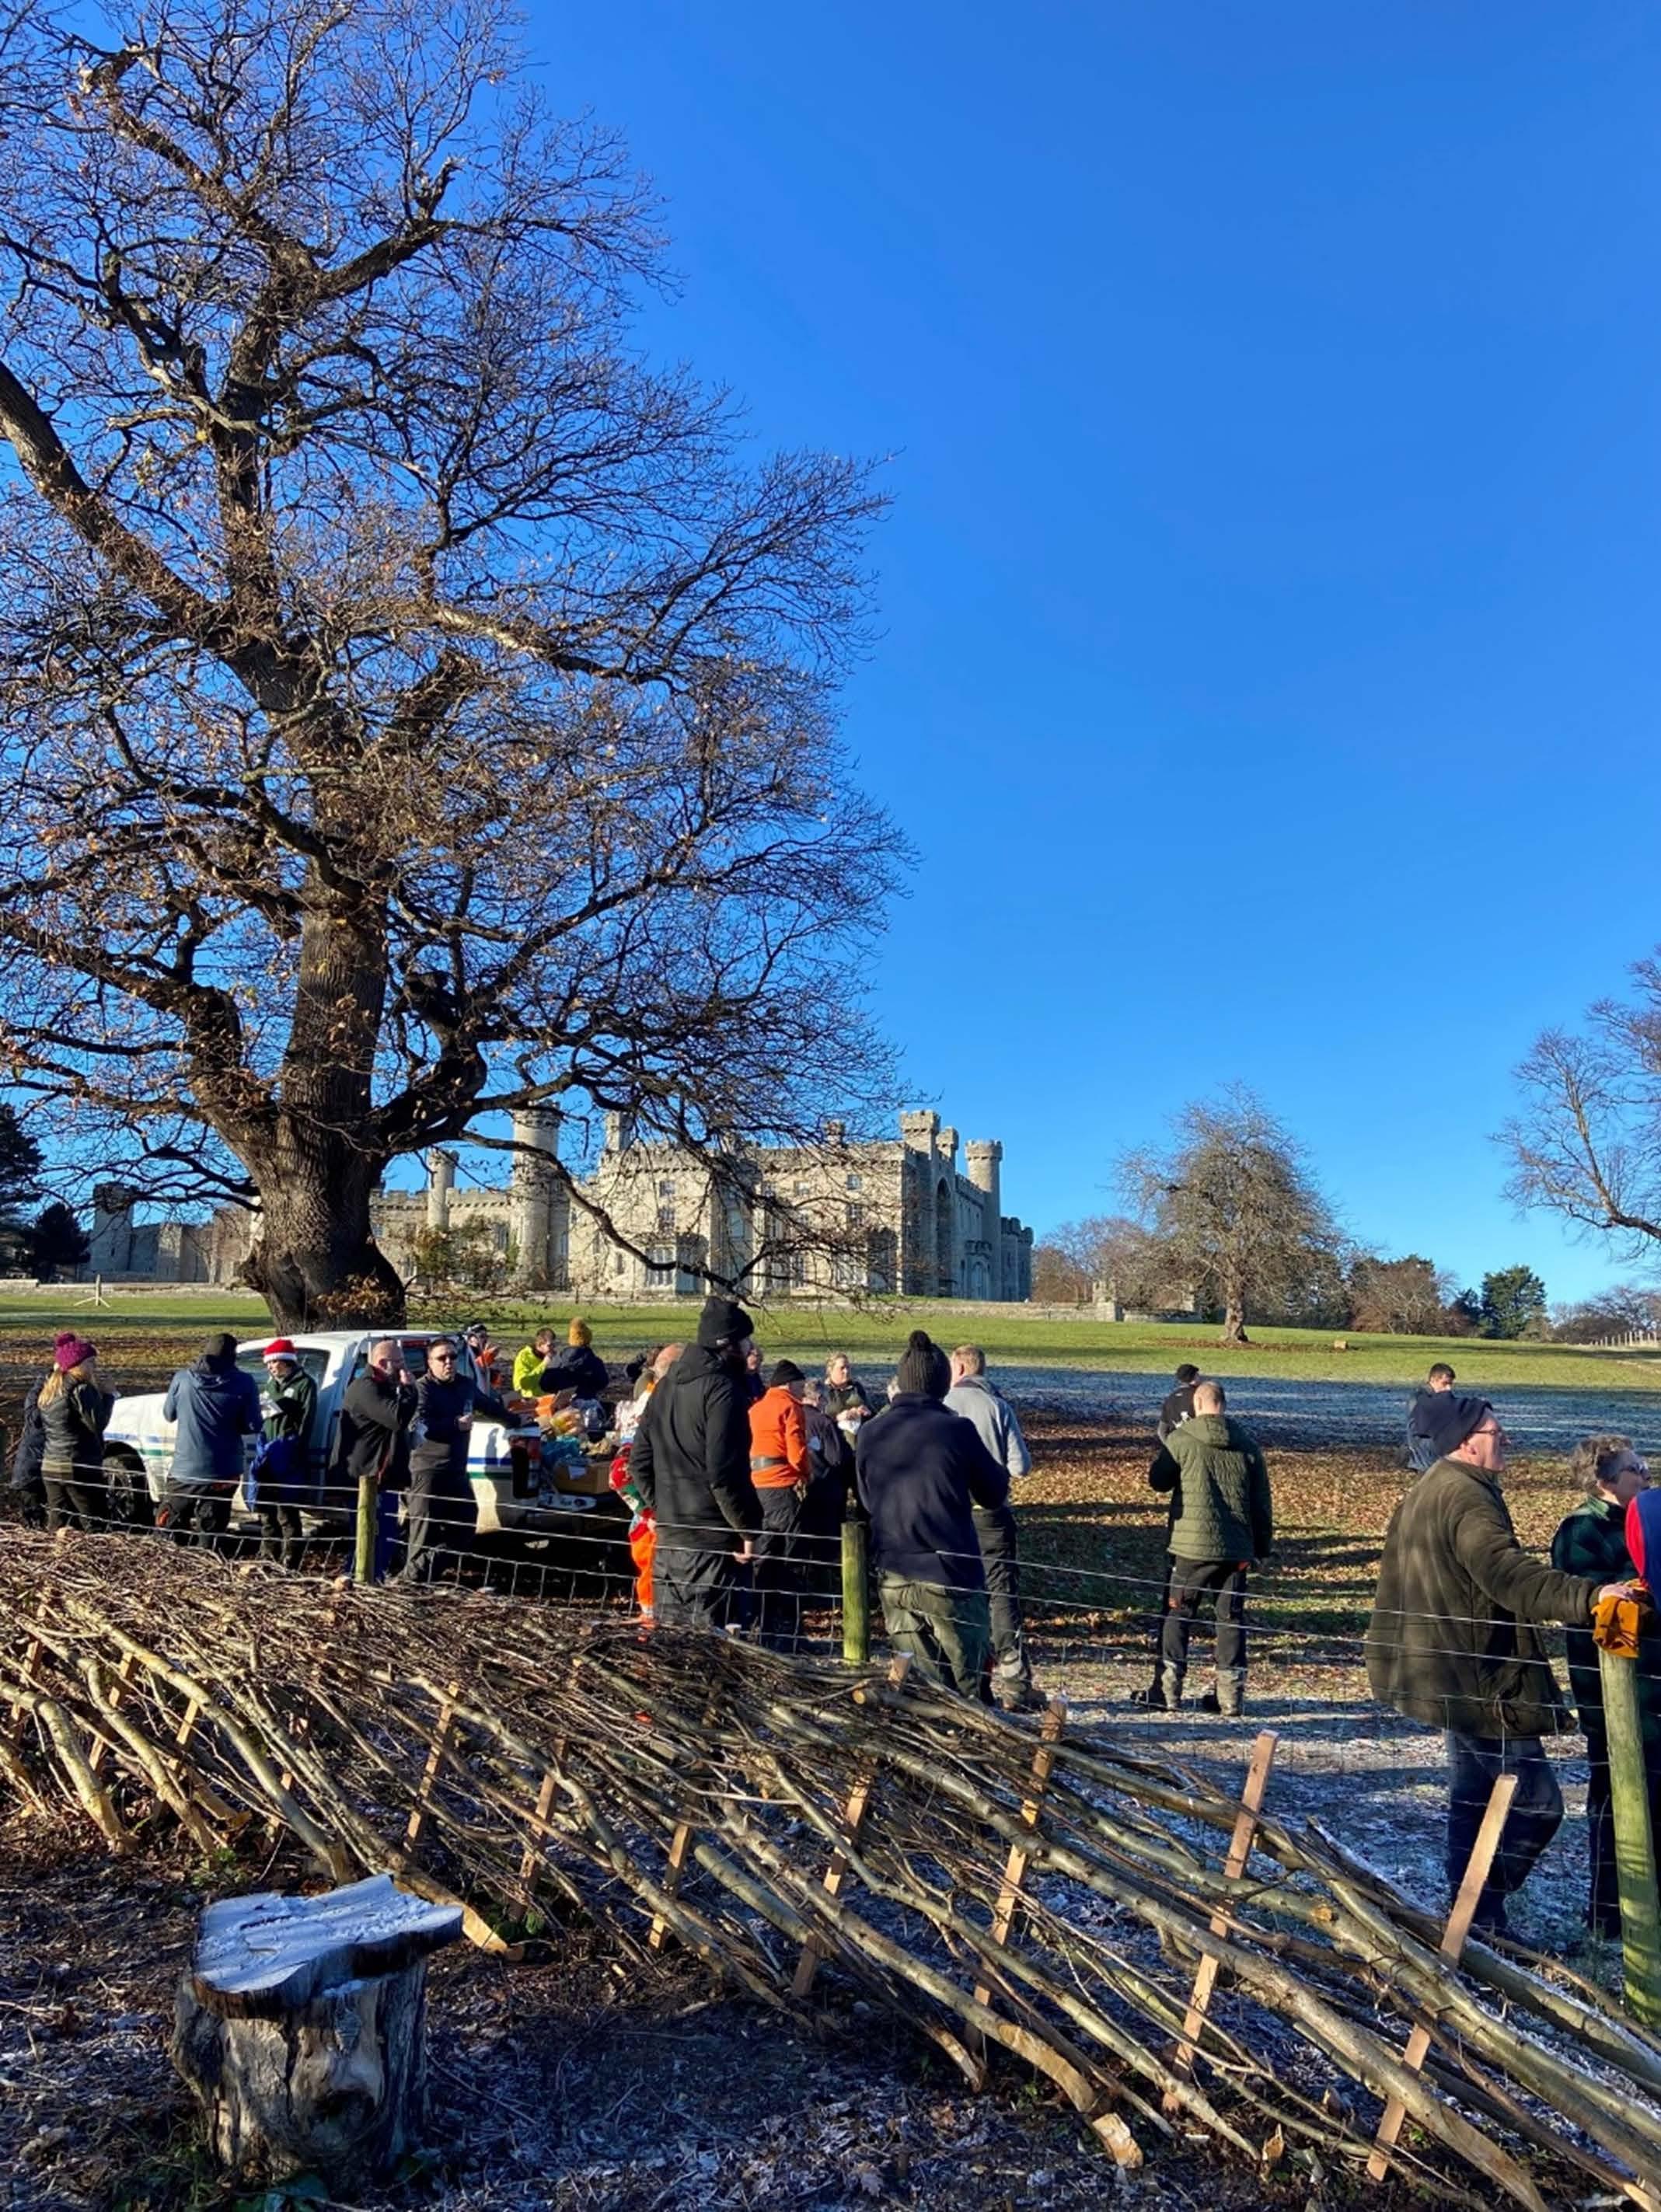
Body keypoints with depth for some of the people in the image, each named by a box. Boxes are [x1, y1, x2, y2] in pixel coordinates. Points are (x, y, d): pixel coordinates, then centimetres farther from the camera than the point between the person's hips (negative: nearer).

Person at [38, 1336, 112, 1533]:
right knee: (96, 1527, -5)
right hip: (79, 1468, -8)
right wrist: (108, 1397, -1)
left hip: (49, 1468, 8)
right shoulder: (81, 1390, -13)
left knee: (58, 1527, 9)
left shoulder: (48, 1391, 13)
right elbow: (98, 1424, -16)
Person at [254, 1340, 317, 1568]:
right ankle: (268, 1555, 23)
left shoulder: (304, 1384, -3)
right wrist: (262, 1450, 12)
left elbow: (306, 1420, -10)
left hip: (289, 1455, -8)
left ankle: (291, 1558, -5)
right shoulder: (271, 1384, 20)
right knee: (266, 1508, 13)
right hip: (268, 1452, 8)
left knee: (286, 1510, -9)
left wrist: (296, 1450, -18)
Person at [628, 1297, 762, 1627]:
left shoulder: (667, 1385, 12)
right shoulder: (722, 1389, -14)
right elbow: (724, 1472, -20)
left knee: (667, 1635, 15)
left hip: (668, 1536, 8)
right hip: (711, 1540, -8)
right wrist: (746, 1528, -12)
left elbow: (639, 1461, 15)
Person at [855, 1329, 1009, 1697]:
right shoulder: (957, 1430, -12)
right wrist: (1000, 1472, 20)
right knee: (967, 1686, 9)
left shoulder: (870, 1433, -1)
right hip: (950, 1576, -4)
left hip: (893, 1579, 4)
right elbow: (994, 1495, 1)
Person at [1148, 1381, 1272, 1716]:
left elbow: (1158, 1480, 4)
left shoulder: (1181, 1440, -8)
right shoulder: (1247, 1445, 3)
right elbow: (1262, 1502, 7)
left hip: (1192, 1545, -3)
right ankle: (1231, 1693, 12)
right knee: (1231, 1618, 11)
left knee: (1177, 1614, 8)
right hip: (1237, 1549, 3)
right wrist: (1262, 1548, 16)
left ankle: (1169, 1688, 4)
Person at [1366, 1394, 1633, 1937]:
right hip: (1482, 1682, -11)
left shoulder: (1426, 1493, 14)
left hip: (1451, 1680, 11)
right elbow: (1511, 1576, -35)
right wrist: (1590, 1596, -46)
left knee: (1473, 1798, 18)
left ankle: (1469, 1917, 26)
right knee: (1537, 1803, -4)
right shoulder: (1467, 1498, -20)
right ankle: (1478, 1917, 0)